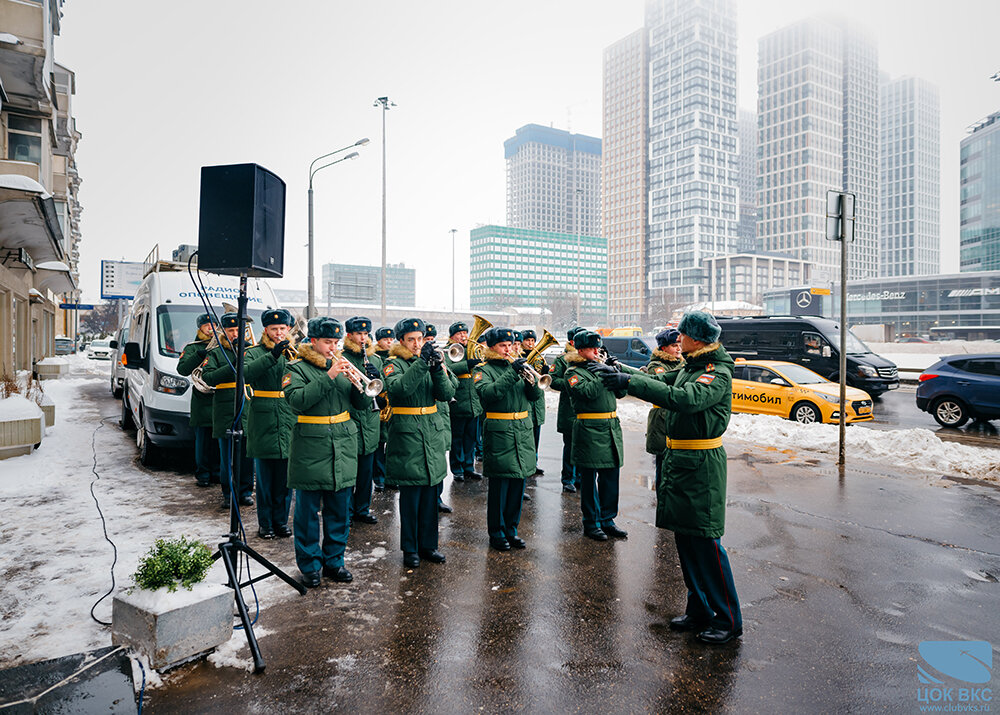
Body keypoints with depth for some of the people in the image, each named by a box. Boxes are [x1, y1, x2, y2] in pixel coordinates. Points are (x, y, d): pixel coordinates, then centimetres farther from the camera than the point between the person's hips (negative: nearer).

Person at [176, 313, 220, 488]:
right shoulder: (192, 348, 9)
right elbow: (182, 369, -5)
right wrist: (198, 355, -21)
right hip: (202, 400, -2)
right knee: (202, 439, 0)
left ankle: (217, 473, 15)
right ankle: (202, 475, 9)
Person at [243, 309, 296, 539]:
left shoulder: (293, 353, 10)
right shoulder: (256, 352, 3)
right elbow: (246, 373, -18)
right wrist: (271, 355, -29)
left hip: (289, 421, 2)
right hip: (263, 422, -2)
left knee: (285, 478, 9)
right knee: (264, 478, 6)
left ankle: (281, 520, 23)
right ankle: (265, 523, 19)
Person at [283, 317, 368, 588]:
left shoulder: (342, 366, 11)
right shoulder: (298, 368, -2)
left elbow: (362, 403, 7)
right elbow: (297, 400, -20)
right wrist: (328, 377, -24)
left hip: (343, 448, 4)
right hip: (310, 449, -4)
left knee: (340, 510, 11)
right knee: (308, 510, 5)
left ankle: (334, 560, 25)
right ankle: (310, 565, 20)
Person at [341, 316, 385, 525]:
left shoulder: (375, 359, 12)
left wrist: (377, 377, -10)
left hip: (371, 421, 5)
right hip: (349, 420, -5)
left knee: (367, 470, 13)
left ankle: (362, 509, 26)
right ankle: (346, 511, 17)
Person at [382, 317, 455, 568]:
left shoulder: (431, 359, 12)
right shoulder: (394, 364, -2)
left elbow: (446, 394, -1)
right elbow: (399, 389, -25)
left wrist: (437, 368, -16)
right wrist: (421, 362, -28)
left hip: (432, 433, 5)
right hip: (406, 434, -5)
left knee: (430, 493, 11)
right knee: (410, 495, 1)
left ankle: (428, 545, 24)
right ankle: (410, 549, 15)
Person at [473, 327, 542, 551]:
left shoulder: (516, 365, 14)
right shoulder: (484, 370, -1)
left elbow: (536, 396, 5)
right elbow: (488, 393, -22)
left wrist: (529, 378, -14)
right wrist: (512, 374, -24)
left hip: (523, 432, 5)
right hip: (498, 434, -5)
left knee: (518, 484, 10)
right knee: (499, 485, 0)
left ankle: (511, 529, 24)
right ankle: (496, 533, 15)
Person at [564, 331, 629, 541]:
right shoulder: (573, 372, -3)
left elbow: (620, 392, 12)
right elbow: (588, 392, -21)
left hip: (611, 427, 6)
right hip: (589, 430, -6)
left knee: (611, 476, 10)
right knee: (589, 479, 3)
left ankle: (607, 520, 23)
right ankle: (591, 524, 15)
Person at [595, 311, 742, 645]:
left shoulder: (718, 373, -15)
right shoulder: (689, 367, 13)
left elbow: (684, 398, -32)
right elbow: (658, 381, 22)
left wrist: (630, 381, -33)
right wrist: (617, 371, 14)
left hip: (702, 466, -9)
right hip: (678, 460, 9)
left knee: (705, 541, -4)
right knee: (684, 538, 14)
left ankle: (729, 620, 11)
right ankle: (698, 610, 27)